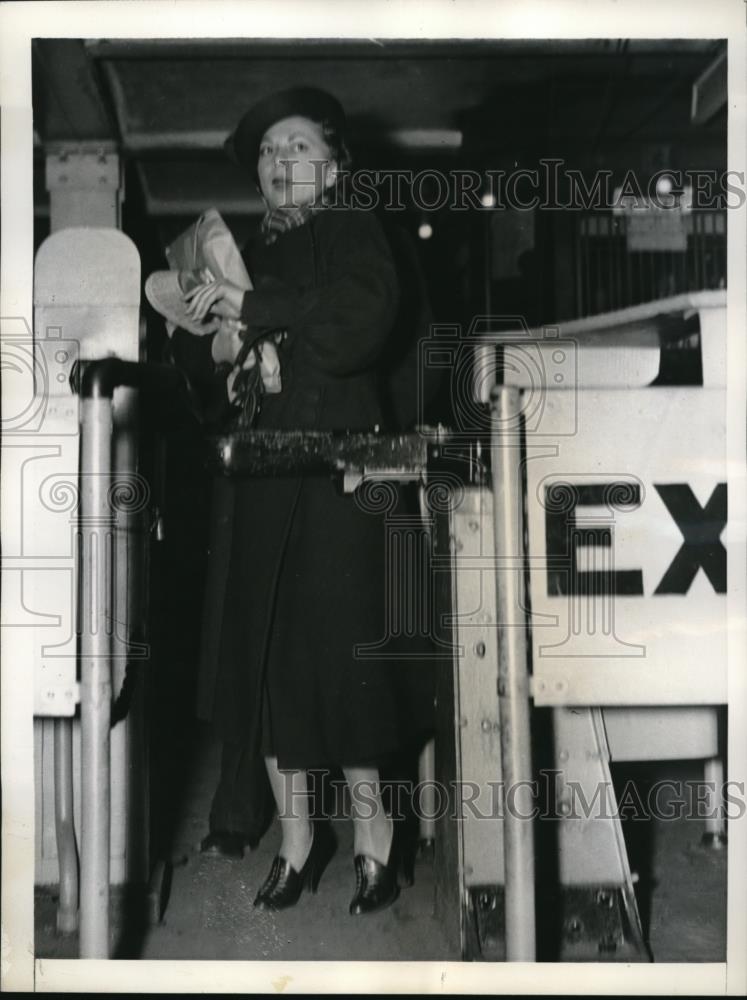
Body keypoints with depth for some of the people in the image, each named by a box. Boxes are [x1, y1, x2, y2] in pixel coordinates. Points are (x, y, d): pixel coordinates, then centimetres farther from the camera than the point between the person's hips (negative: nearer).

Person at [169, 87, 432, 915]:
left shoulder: (353, 234, 2)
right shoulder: (249, 252, 15)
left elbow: (357, 326, -16)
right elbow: (187, 349, 13)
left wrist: (252, 309, -12)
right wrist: (212, 343, -8)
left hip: (337, 479, -5)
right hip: (261, 479, 5)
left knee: (339, 649, -4)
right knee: (264, 653, 4)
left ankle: (372, 834, 14)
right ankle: (296, 839, 18)